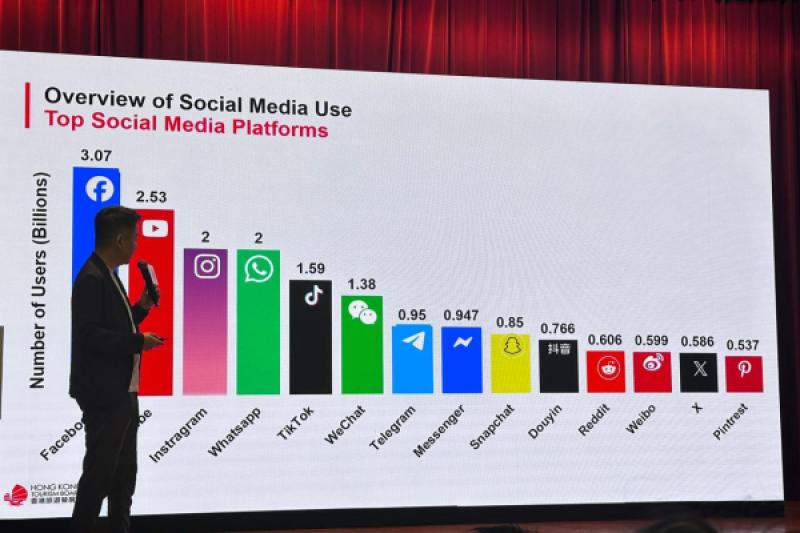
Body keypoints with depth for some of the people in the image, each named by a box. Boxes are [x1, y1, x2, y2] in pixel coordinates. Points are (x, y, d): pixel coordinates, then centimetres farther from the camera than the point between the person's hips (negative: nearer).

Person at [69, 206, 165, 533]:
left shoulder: (108, 276, 13)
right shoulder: (91, 278, -16)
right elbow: (88, 335, -25)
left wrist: (141, 308, 9)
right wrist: (138, 341, -21)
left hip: (122, 392, 10)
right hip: (104, 394, -10)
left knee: (124, 474, 15)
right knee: (99, 473, -3)